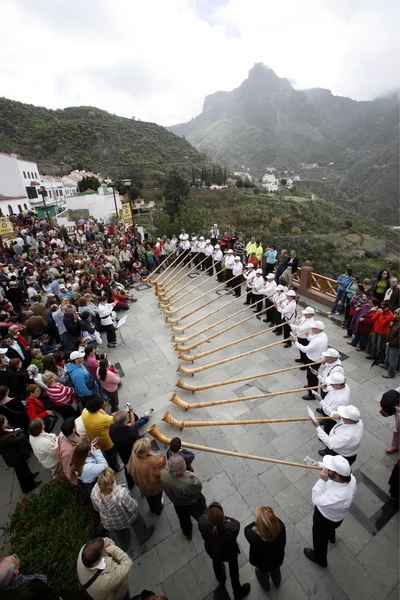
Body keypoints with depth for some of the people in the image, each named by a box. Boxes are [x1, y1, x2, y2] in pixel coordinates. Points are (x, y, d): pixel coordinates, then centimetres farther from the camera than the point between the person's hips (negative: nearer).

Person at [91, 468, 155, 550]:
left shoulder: (94, 492, -30)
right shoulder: (121, 492, -45)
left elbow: (97, 508, -8)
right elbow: (133, 508, -30)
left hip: (109, 524, 4)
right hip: (125, 519, -4)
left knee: (119, 532, 37)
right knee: (137, 521, 31)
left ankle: (124, 547, 63)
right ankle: (143, 537, 55)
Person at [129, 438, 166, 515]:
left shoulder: (134, 456, -34)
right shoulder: (153, 461, -46)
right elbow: (163, 460, -24)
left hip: (143, 485, 3)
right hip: (155, 485, -3)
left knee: (149, 498, 36)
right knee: (157, 498, 32)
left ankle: (152, 509, 62)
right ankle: (158, 510, 59)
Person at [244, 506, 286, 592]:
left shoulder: (255, 538, -48)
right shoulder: (281, 527, -43)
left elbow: (247, 529, -25)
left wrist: (258, 522, -25)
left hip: (263, 564, -1)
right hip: (278, 559, 2)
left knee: (263, 573, 36)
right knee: (276, 570, 39)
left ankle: (266, 586, 66)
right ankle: (277, 583, 68)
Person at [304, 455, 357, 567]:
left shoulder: (337, 497, -50)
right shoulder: (349, 477, -31)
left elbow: (317, 500, -34)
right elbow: (333, 469, -9)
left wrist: (322, 480, -41)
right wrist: (319, 464, -14)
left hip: (325, 519, -6)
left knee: (320, 537, 28)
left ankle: (319, 558, 58)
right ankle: (331, 536, 73)